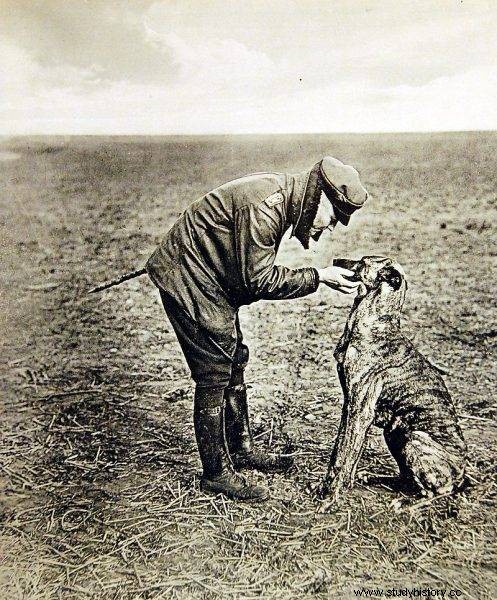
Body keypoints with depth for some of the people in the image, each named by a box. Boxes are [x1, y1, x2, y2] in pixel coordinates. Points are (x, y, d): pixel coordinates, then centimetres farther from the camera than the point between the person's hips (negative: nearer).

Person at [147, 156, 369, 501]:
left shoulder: (282, 194, 4)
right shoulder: (263, 205, -27)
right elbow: (259, 280, -23)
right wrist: (318, 277, -18)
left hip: (214, 282, 10)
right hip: (187, 281, -10)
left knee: (234, 362, 15)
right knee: (214, 375, -5)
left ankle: (242, 450, 29)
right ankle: (217, 473, 8)